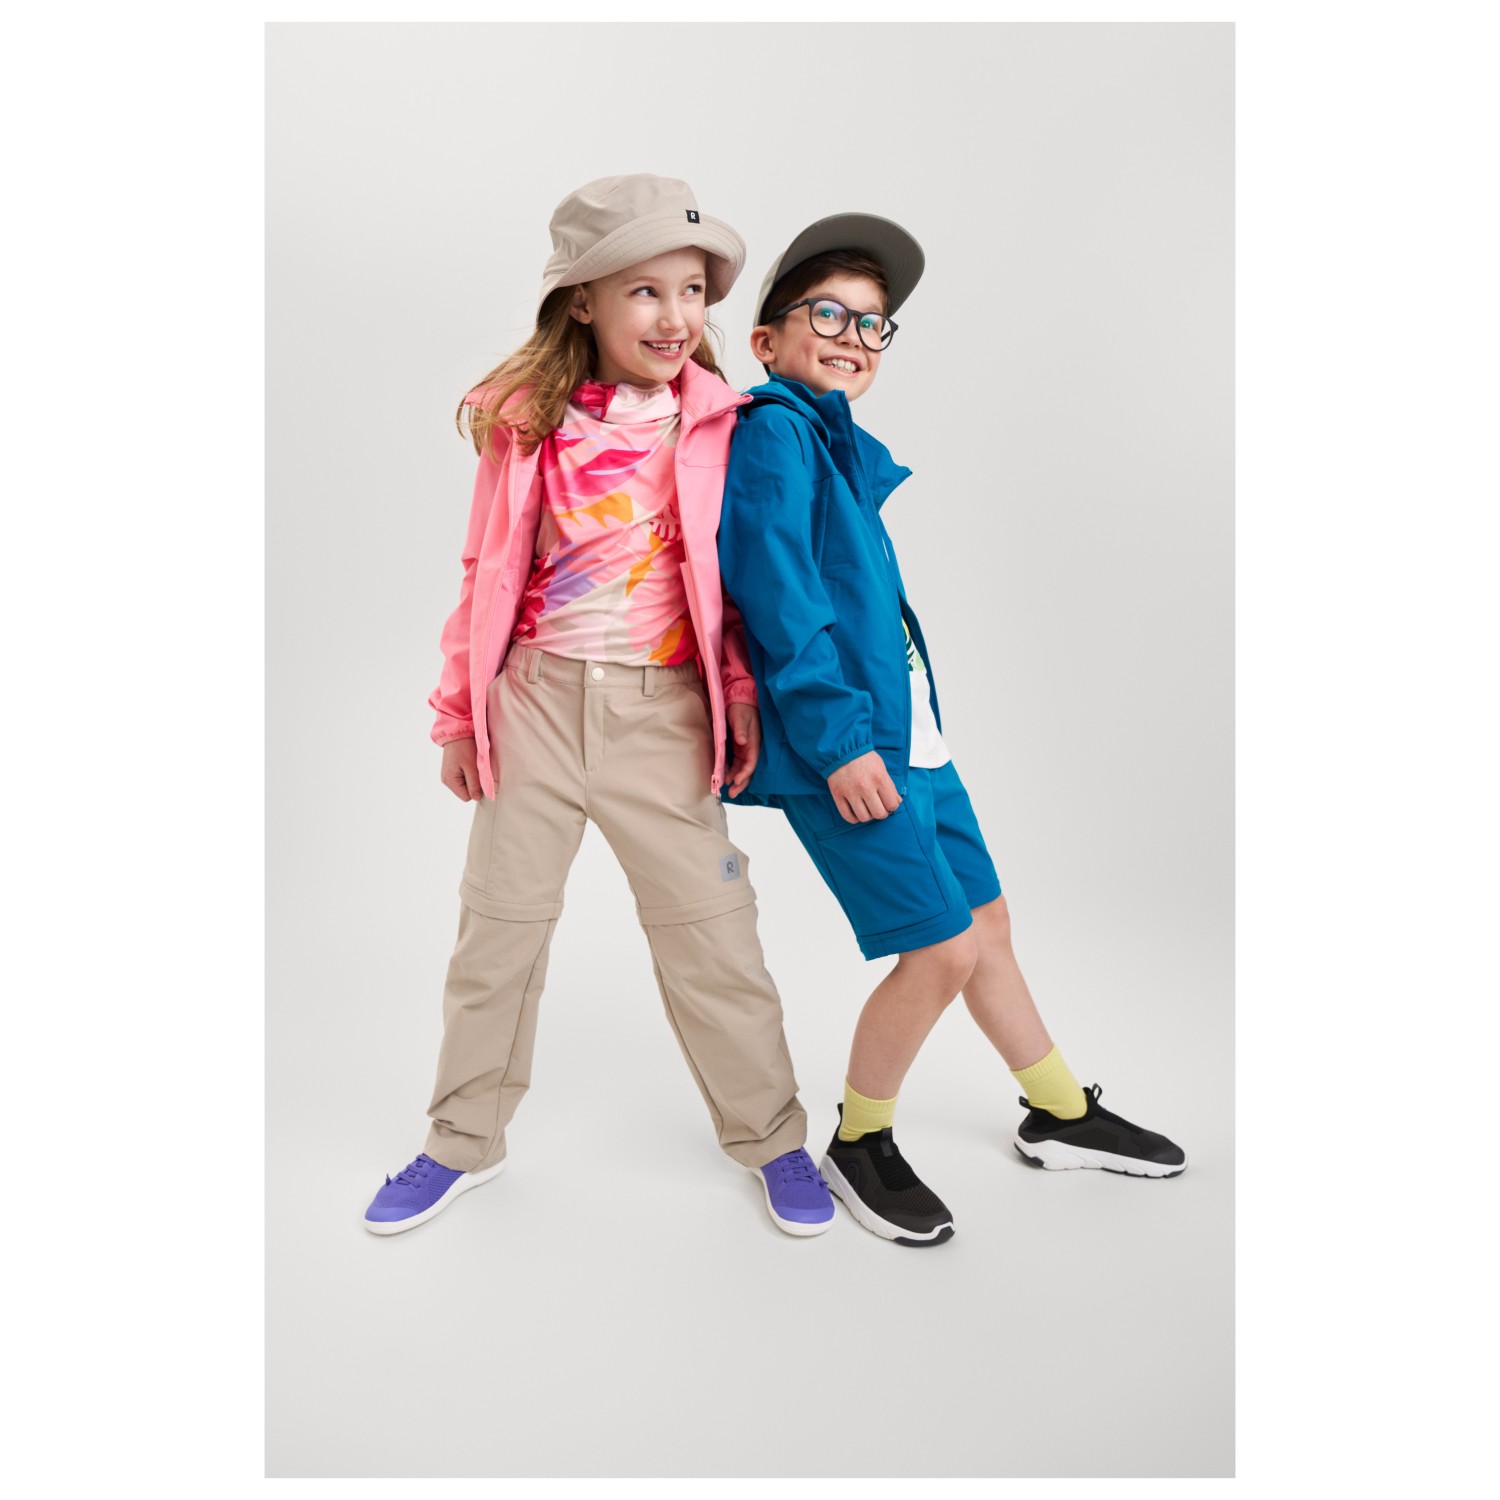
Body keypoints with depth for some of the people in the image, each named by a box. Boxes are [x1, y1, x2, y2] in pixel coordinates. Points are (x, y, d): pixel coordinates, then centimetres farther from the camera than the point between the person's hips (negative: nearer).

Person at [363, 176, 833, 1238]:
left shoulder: (716, 422, -1)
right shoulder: (527, 422, 0)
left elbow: (736, 574, 5)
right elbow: (489, 574, 5)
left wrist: (742, 694, -1)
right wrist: (463, 713, 7)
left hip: (663, 711, -1)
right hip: (537, 700, 2)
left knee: (710, 930, 5)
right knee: (499, 923, 12)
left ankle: (770, 1134, 26)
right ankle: (464, 1140, 32)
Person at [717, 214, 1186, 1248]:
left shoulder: (840, 445, 18)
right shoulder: (773, 431, -9)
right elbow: (777, 595, -19)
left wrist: (891, 733, 15)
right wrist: (836, 740, -23)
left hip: (907, 733, 9)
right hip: (845, 745, -9)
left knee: (985, 918, 17)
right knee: (944, 947, -7)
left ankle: (1062, 1115, 36)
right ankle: (859, 1145, 16)